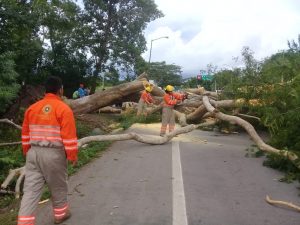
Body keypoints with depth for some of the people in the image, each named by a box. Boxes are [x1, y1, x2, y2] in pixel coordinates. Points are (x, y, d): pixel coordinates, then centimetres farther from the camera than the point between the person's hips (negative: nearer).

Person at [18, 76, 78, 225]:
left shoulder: (32, 108, 6)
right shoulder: (64, 109, -11)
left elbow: (25, 134, 13)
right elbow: (69, 137, -13)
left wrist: (27, 152, 24)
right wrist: (72, 156, -2)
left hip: (33, 152, 4)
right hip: (54, 154, -4)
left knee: (31, 188, 8)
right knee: (58, 186, 15)